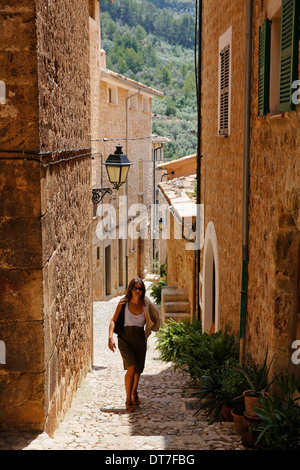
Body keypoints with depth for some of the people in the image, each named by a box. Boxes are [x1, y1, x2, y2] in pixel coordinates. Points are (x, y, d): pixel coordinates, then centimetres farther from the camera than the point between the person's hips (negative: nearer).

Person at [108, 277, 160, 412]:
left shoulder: (144, 305, 2)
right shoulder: (123, 303, -3)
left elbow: (150, 323, -2)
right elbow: (113, 320, -6)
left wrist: (144, 309, -11)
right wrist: (110, 337, -18)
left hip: (140, 339, 3)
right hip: (125, 338, -3)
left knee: (138, 369, 13)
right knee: (131, 368, -19)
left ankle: (134, 392, 44)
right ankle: (128, 400, -6)